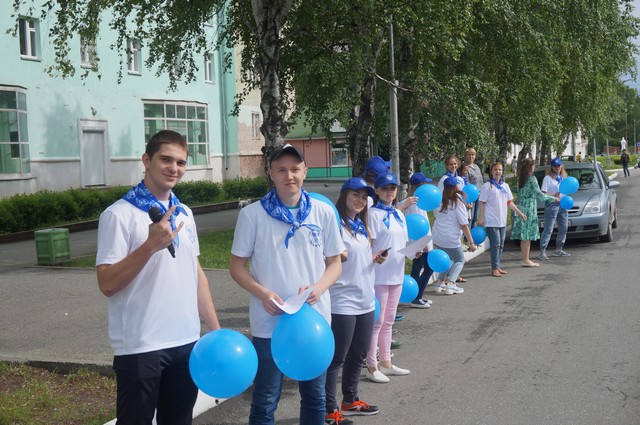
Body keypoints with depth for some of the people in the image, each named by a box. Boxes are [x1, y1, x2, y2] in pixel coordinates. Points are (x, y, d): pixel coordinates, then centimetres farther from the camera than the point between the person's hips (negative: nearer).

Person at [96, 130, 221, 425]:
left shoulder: (184, 213, 11)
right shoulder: (119, 214, -10)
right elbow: (107, 284, -15)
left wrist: (216, 329, 14)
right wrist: (151, 245, -25)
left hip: (187, 342, 6)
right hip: (140, 348, -6)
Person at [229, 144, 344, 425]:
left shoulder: (323, 212, 2)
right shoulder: (252, 214, -5)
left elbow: (335, 263, 8)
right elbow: (237, 266, 0)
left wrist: (317, 289, -12)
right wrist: (263, 294, -17)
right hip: (269, 322, -2)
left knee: (315, 397, 15)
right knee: (265, 402, 6)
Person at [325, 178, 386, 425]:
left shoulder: (361, 225, 14)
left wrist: (375, 259, 6)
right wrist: (336, 258, -33)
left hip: (365, 301, 9)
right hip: (342, 302, -9)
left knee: (358, 355, 18)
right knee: (336, 358, -1)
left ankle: (350, 400, 33)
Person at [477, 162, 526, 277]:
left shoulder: (505, 186, 11)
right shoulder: (487, 186, -6)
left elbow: (510, 202, 14)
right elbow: (482, 203, -7)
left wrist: (520, 213, 8)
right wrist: (481, 218, -12)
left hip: (502, 220, 6)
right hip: (492, 221, -6)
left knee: (501, 245, 9)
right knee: (495, 245, -7)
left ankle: (497, 267, 17)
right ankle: (494, 268, -1)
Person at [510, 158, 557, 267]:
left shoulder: (520, 179, 11)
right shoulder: (531, 178, -11)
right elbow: (539, 195, -11)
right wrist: (553, 198, 1)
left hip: (521, 207, 7)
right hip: (529, 208, -7)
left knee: (524, 236, 10)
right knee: (528, 235, -4)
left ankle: (524, 259, 14)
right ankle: (526, 260, -2)